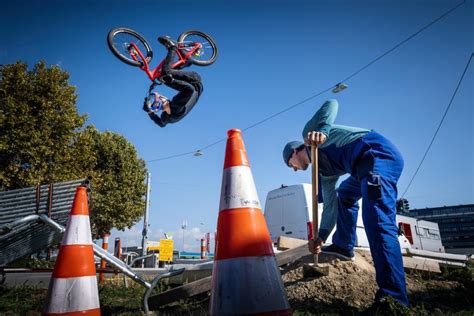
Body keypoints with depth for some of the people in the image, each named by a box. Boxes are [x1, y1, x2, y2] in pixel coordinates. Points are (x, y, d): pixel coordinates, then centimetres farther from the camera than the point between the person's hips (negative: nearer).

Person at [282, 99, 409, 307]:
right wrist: (321, 237, 20)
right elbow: (330, 204, 24)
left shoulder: (309, 132, 13)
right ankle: (344, 246, 33)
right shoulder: (324, 171, 30)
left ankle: (393, 295, -28)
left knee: (378, 221, -21)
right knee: (344, 194, 32)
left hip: (377, 152, -10)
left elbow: (331, 104, -2)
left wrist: (322, 130, -20)